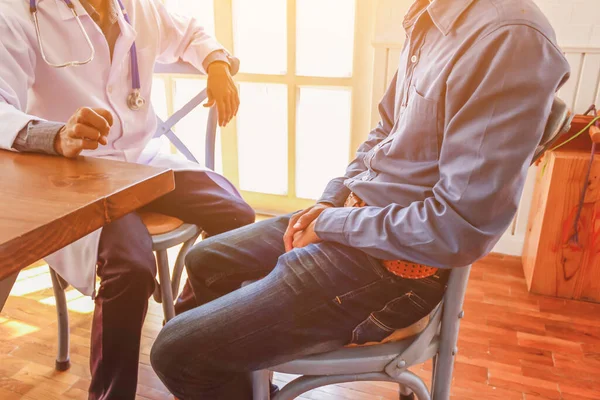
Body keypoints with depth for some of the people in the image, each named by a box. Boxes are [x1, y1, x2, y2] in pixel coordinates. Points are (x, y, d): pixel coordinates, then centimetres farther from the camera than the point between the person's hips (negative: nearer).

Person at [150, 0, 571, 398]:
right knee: (204, 262, 20)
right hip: (350, 215, 9)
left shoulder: (512, 38, -22)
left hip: (390, 263, -9)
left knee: (177, 350, -9)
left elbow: (461, 229, -26)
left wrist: (331, 225, -13)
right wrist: (330, 202, 2)